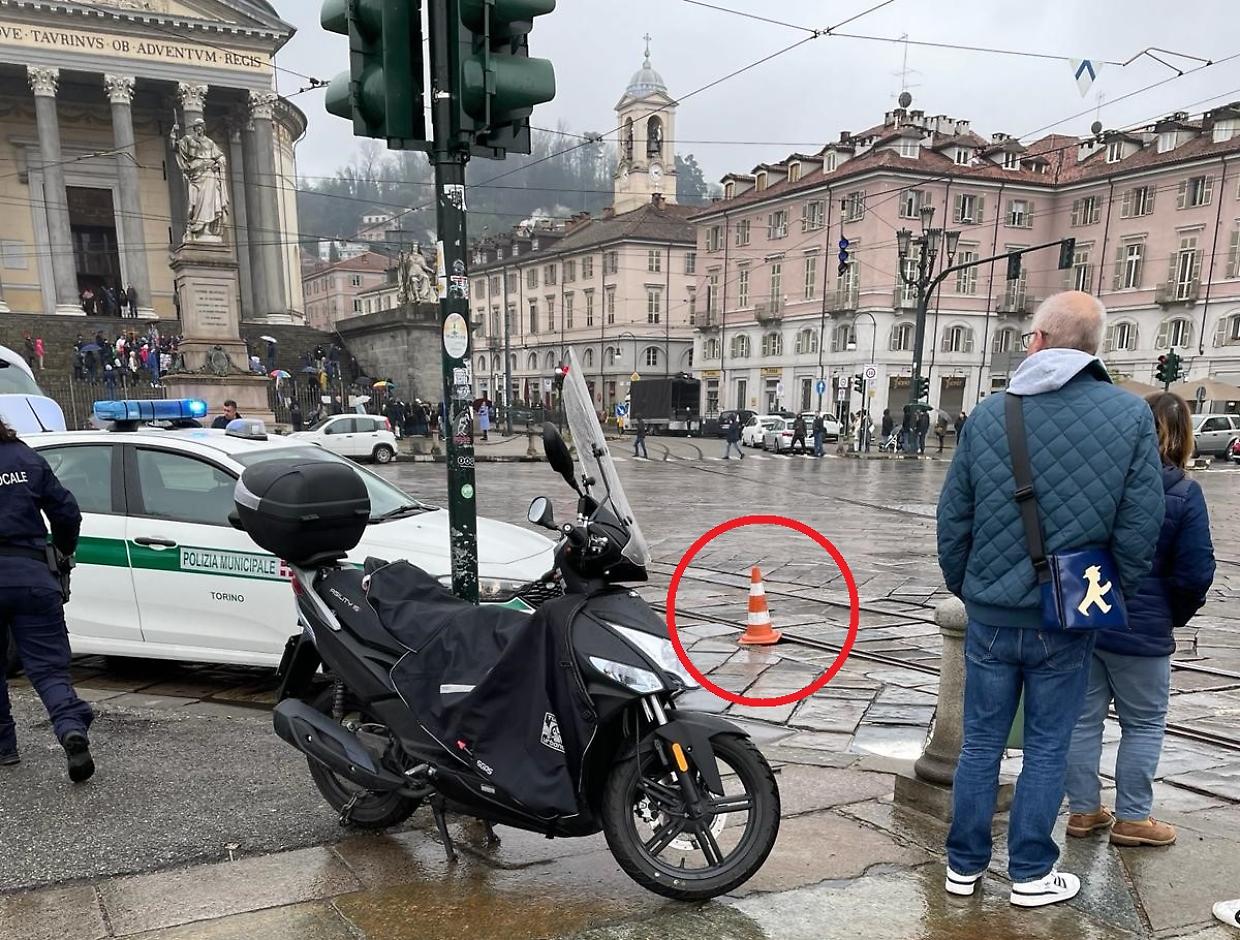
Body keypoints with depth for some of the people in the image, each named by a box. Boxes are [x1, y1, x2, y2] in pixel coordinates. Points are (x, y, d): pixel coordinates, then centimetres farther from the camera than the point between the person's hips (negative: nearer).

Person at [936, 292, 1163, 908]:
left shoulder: (988, 414, -5)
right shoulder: (1131, 415, -8)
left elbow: (952, 519, 0)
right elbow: (1139, 531, -6)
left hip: (991, 616, 1)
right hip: (1069, 622, -1)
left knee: (980, 743, 13)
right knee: (1047, 749, 13)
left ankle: (964, 866, 26)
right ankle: (1031, 874, 26)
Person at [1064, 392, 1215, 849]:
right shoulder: (1184, 493, -12)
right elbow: (1195, 572, -11)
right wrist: (1177, 615, 7)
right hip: (1141, 631, -3)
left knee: (1084, 718, 13)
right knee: (1144, 724, 14)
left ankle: (1083, 809, 24)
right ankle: (1132, 817, 21)